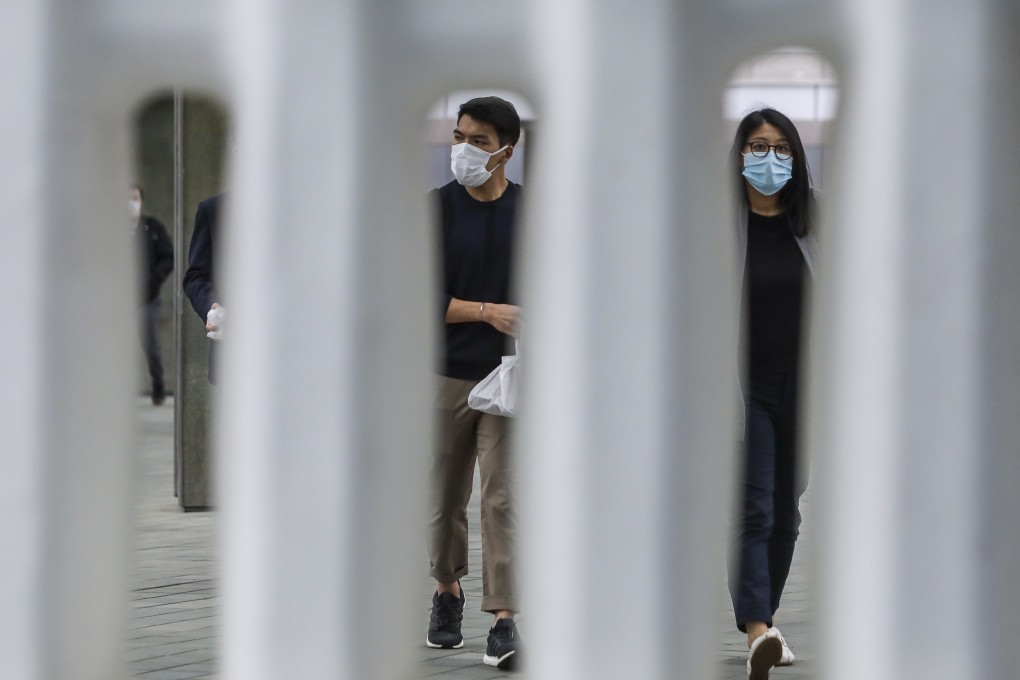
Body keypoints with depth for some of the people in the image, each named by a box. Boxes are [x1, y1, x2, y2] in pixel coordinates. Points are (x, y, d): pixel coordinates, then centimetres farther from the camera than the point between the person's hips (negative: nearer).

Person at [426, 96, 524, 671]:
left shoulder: (531, 211, 2)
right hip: (448, 374, 1)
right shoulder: (438, 208, -2)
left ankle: (504, 621, -11)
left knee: (504, 497, -8)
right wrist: (488, 311, -18)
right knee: (446, 495, 10)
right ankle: (448, 591, 32)